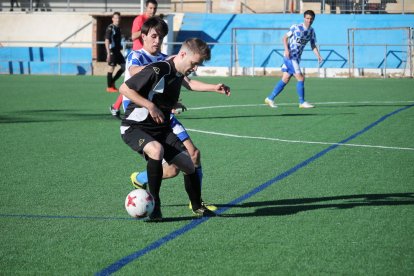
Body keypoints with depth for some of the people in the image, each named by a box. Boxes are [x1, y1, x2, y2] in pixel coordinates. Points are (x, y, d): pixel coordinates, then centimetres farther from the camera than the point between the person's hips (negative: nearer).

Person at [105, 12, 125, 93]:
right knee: (111, 68, -3)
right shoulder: (110, 28, -10)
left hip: (117, 51, 8)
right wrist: (108, 53, -18)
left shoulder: (118, 28, 14)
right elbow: (107, 41, -14)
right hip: (112, 51, -8)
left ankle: (112, 82, 15)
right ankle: (109, 87, 5)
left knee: (124, 66, 6)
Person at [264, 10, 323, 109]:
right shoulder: (296, 27, -8)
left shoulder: (311, 31, 8)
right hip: (290, 56, -7)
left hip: (296, 58, 7)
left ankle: (270, 98, 15)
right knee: (301, 78, -11)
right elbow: (285, 37, -2)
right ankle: (302, 102, -3)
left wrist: (318, 56, -8)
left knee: (285, 79, 8)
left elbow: (313, 45, 9)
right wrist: (286, 49, -17)